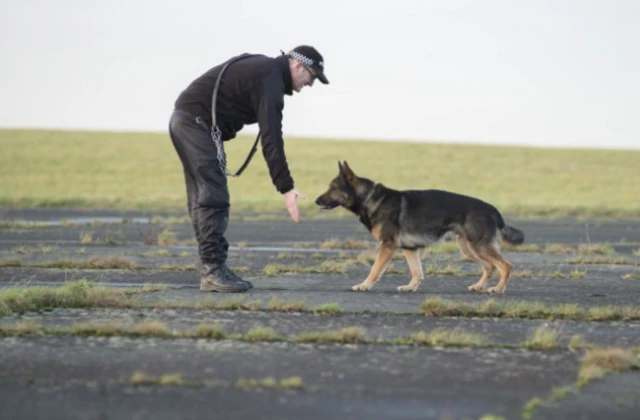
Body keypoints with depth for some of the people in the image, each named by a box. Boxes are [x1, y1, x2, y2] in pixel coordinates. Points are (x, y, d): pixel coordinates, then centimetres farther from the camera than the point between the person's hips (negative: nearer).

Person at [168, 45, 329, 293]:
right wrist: (286, 188, -26)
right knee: (214, 199, -10)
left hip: (183, 119, 11)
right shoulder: (270, 80, -14)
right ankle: (214, 271, -12)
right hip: (199, 122, -11)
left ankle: (212, 270, 14)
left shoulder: (261, 67, 18)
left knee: (202, 199, 11)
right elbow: (271, 139, -22)